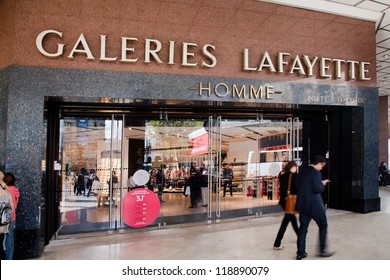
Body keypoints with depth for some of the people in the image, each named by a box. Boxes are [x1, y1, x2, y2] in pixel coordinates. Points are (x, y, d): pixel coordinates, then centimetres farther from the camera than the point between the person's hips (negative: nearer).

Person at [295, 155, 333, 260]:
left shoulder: (301, 172, 8)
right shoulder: (315, 173, -14)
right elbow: (317, 189, -21)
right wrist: (323, 184, 0)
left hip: (302, 204, 7)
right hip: (315, 205, -6)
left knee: (303, 228, 10)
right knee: (323, 226, 13)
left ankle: (300, 252, 12)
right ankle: (322, 250, 19)